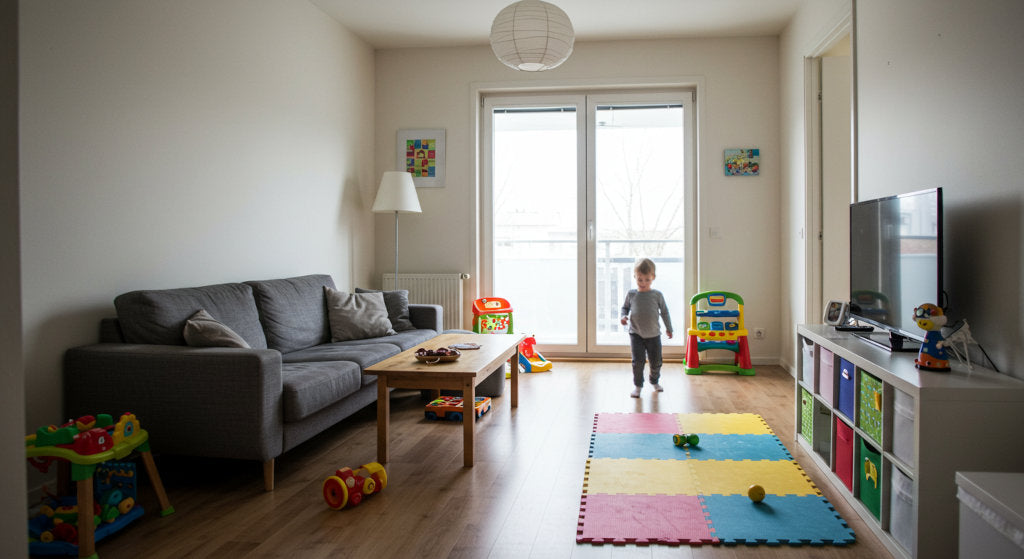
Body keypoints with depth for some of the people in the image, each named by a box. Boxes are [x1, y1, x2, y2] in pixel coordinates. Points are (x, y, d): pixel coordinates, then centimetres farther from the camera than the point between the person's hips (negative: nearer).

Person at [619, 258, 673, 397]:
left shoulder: (657, 295, -1)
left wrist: (668, 328, 14)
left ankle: (654, 382, 36)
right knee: (638, 361, -11)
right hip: (636, 334, -1)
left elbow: (664, 311, 9)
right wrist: (622, 317, -10)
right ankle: (637, 385, 4)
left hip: (653, 335, 1)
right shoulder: (631, 294, 0)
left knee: (656, 361, 11)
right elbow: (625, 308, 12)